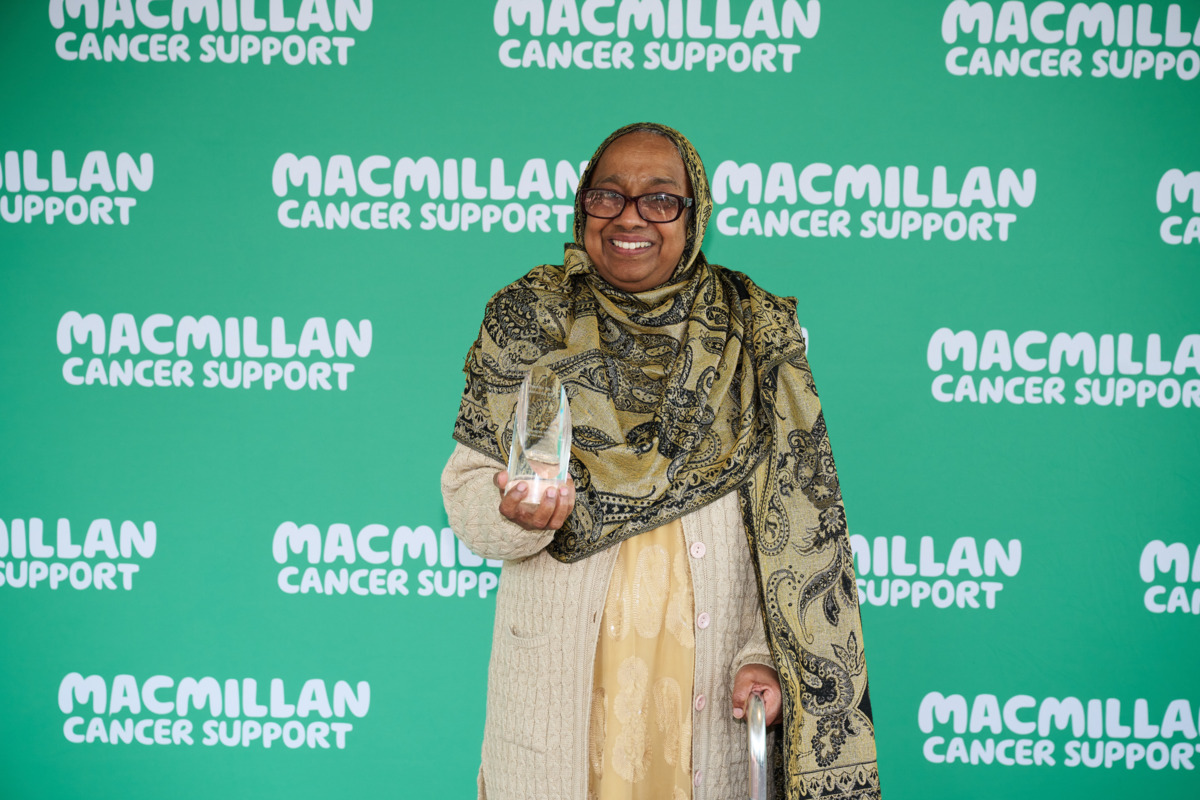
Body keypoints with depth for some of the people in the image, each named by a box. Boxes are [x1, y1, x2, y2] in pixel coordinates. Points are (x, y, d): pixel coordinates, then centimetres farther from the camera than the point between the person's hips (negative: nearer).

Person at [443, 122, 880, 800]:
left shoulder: (754, 334, 0)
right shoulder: (529, 320, 0)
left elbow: (787, 524, 0)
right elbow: (468, 488, -1)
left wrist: (766, 656, -10)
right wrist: (517, 513, -23)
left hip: (707, 672, 0)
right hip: (562, 670, 0)